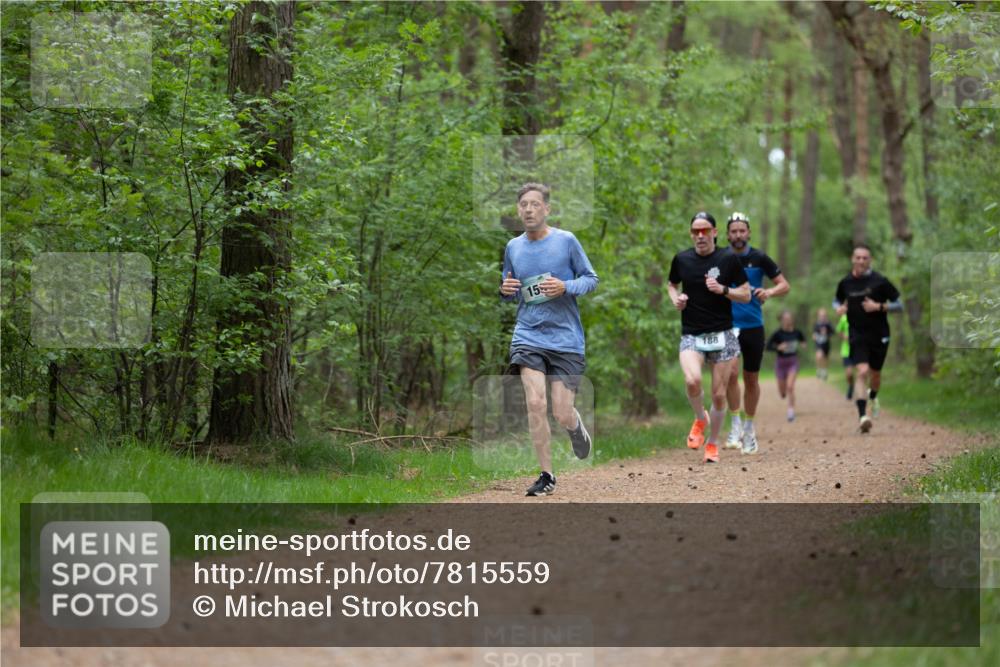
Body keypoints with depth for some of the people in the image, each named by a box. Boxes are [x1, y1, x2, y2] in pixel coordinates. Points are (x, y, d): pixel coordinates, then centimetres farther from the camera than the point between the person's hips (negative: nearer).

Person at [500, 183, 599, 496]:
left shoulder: (566, 241, -4)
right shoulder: (513, 247, 7)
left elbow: (591, 279, 2)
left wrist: (565, 287, -17)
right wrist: (506, 291, -4)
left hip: (565, 338, -2)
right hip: (528, 336, 2)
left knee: (562, 415, -4)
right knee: (535, 403, -15)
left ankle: (576, 426, 35)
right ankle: (546, 475, -1)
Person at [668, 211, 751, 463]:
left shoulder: (728, 259, -2)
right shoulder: (682, 259, 3)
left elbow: (746, 295, 3)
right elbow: (672, 284, 22)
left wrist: (722, 290, -14)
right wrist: (676, 298, 0)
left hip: (722, 335, 0)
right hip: (691, 335, 0)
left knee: (719, 395, 1)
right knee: (692, 380, -26)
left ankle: (712, 444, 22)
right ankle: (700, 419, 5)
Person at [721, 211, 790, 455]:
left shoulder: (759, 258, -1)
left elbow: (784, 285, 2)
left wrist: (769, 291, -18)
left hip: (753, 326, 0)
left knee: (751, 379, 6)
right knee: (730, 375, -15)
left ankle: (749, 428, 21)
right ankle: (735, 425, -3)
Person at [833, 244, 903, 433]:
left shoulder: (880, 281, -8)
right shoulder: (846, 282, 0)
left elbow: (899, 305, -3)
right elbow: (837, 300, 20)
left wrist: (879, 307, -18)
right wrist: (839, 308, -3)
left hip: (879, 335, 0)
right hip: (857, 335, 0)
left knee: (875, 373, 15)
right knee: (861, 372, -18)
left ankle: (873, 397, 49)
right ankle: (862, 416, -25)